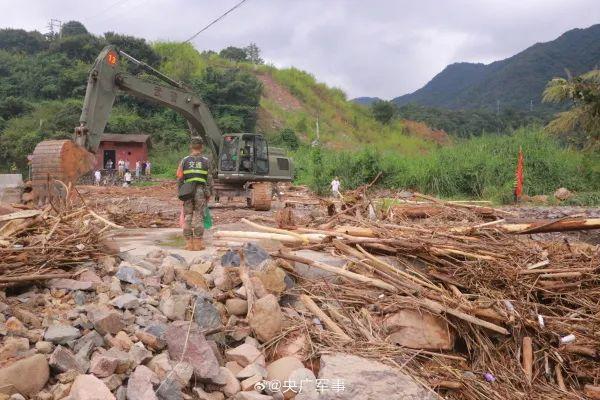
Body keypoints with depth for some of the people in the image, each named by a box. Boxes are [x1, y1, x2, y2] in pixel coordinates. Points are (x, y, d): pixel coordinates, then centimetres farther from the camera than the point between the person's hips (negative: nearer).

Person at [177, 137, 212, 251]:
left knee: (187, 217, 7)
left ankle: (189, 243, 8)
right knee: (199, 217, 3)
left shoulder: (185, 160, 3)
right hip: (201, 191, -1)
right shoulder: (206, 161, 1)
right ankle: (198, 242, 5)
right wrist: (209, 194, 9)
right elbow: (209, 180, 1)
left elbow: (180, 179, 2)